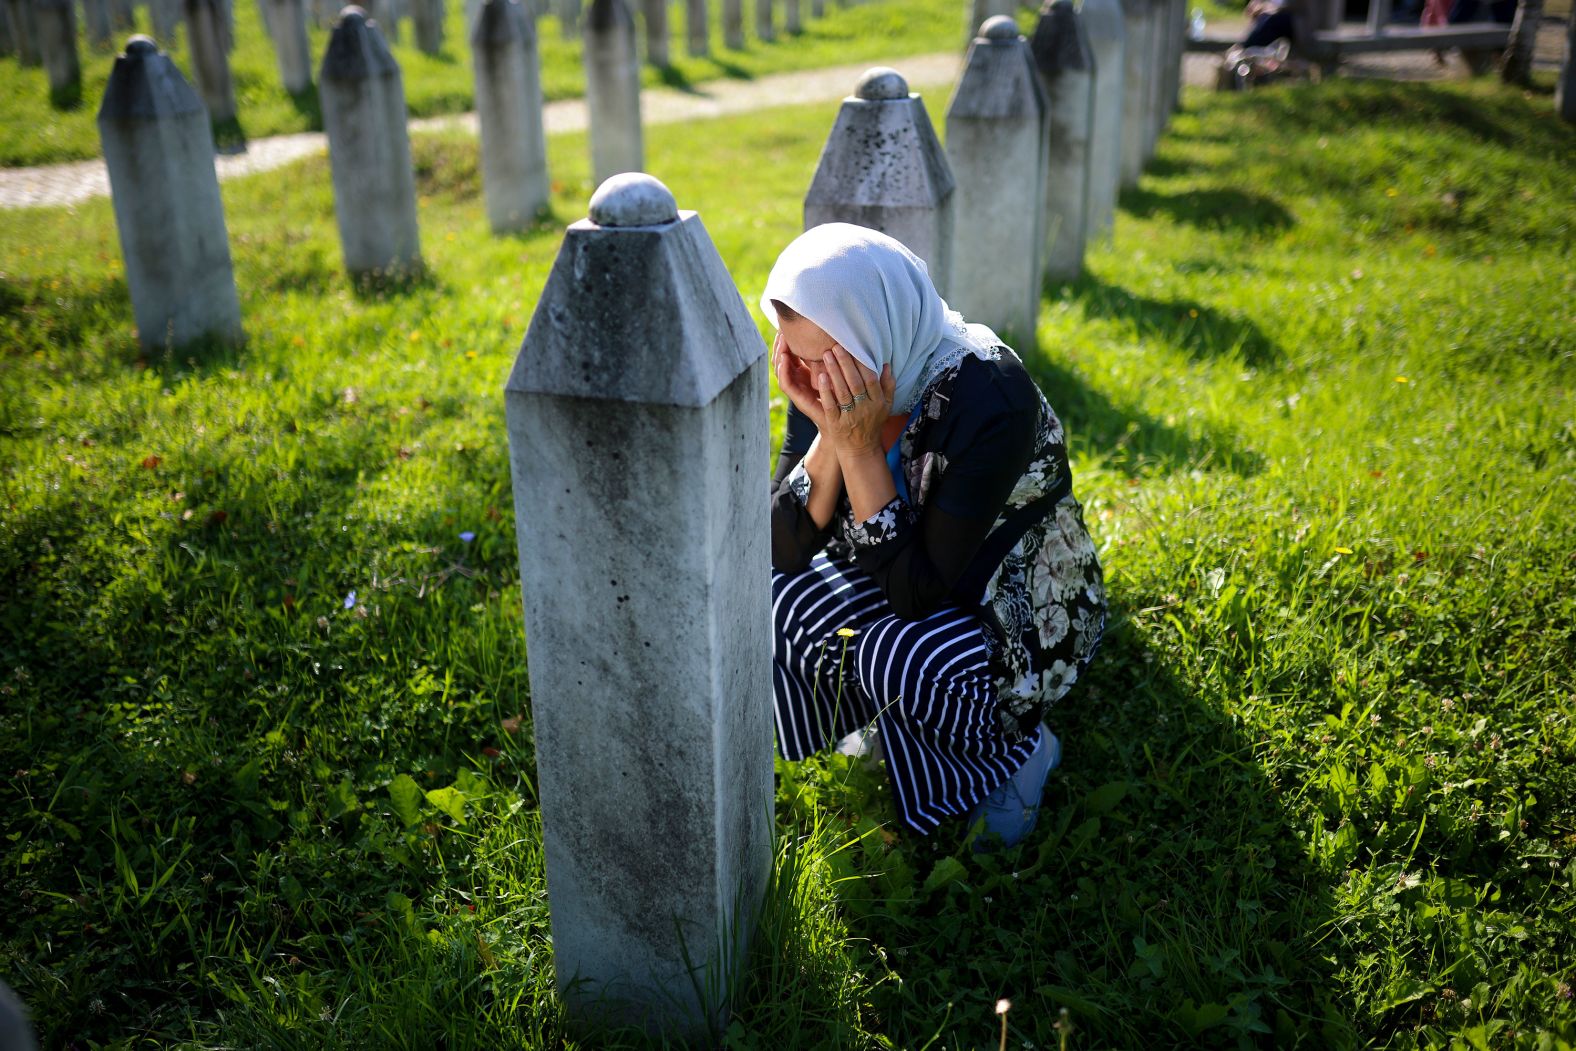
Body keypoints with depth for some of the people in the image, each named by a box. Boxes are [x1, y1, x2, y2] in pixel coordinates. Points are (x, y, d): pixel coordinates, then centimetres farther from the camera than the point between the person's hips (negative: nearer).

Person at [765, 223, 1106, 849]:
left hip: (1016, 617, -5)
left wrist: (861, 449, -34)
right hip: (889, 588, 6)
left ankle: (1015, 746, -3)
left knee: (896, 657, -34)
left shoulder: (991, 398, -31)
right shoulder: (827, 383, -13)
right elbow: (783, 552, -15)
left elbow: (918, 591, -30)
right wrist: (829, 436, -28)